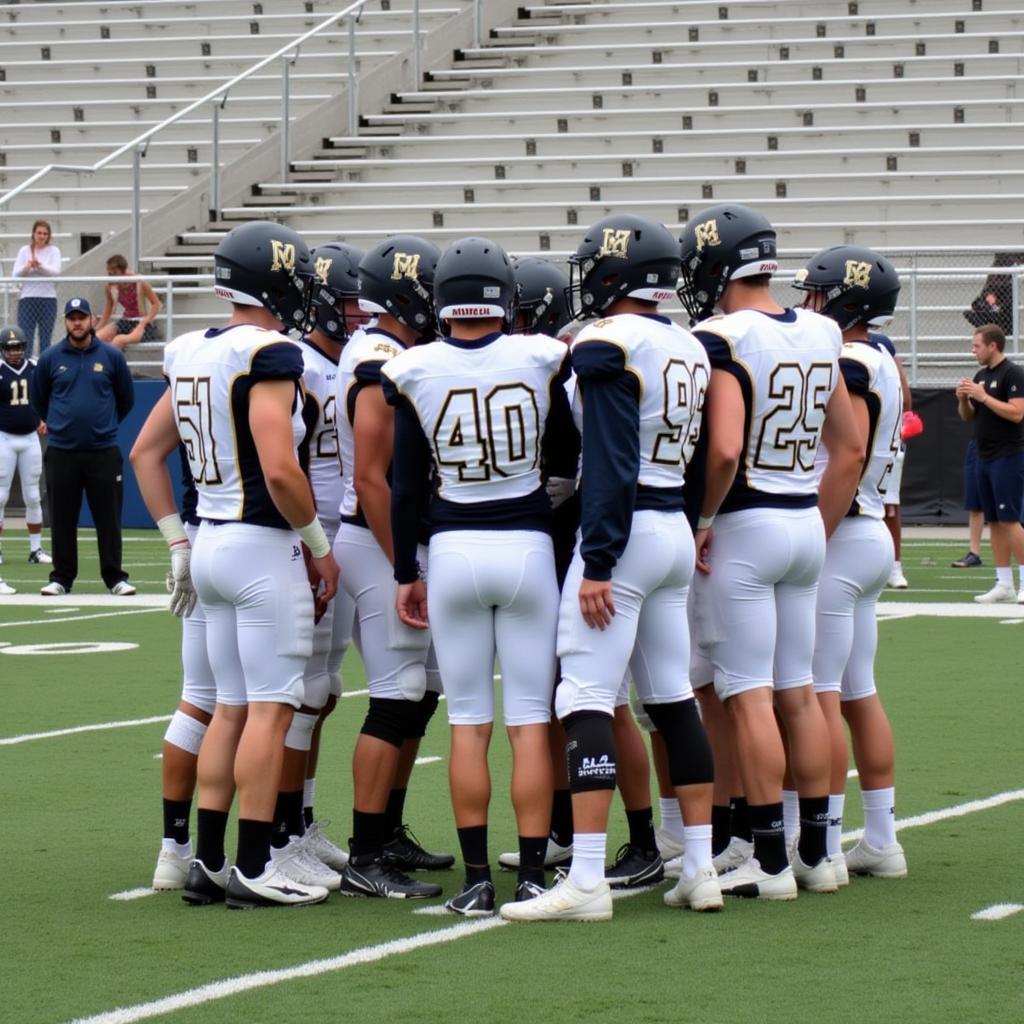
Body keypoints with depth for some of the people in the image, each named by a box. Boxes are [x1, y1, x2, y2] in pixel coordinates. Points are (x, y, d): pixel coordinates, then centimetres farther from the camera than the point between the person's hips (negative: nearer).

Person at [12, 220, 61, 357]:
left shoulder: (53, 251, 4)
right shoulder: (24, 251, 6)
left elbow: (55, 271, -11)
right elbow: (15, 274, -2)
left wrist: (40, 265, -29)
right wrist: (27, 267, -23)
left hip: (48, 298, 0)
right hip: (27, 299, 0)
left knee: (45, 338, 4)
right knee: (25, 337, -5)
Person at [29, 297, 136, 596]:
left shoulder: (111, 356, 2)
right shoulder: (50, 358, 3)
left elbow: (126, 398, 14)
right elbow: (37, 398, 17)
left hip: (103, 451, -1)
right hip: (61, 452, 1)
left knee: (109, 518, 0)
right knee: (62, 519, 5)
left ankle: (115, 578, 6)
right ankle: (61, 578, 12)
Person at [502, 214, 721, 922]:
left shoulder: (609, 345, -13)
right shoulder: (690, 349, 12)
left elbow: (610, 464, -18)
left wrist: (597, 563, -17)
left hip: (626, 530, -9)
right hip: (678, 532, 9)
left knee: (587, 701, -8)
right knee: (674, 699, 14)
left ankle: (587, 883, -13)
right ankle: (702, 869, 16)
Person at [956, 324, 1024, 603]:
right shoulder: (981, 376, 15)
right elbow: (967, 417, 20)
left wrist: (983, 397, -19)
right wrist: (963, 399, 0)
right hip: (985, 459, 8)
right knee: (994, 521, 7)